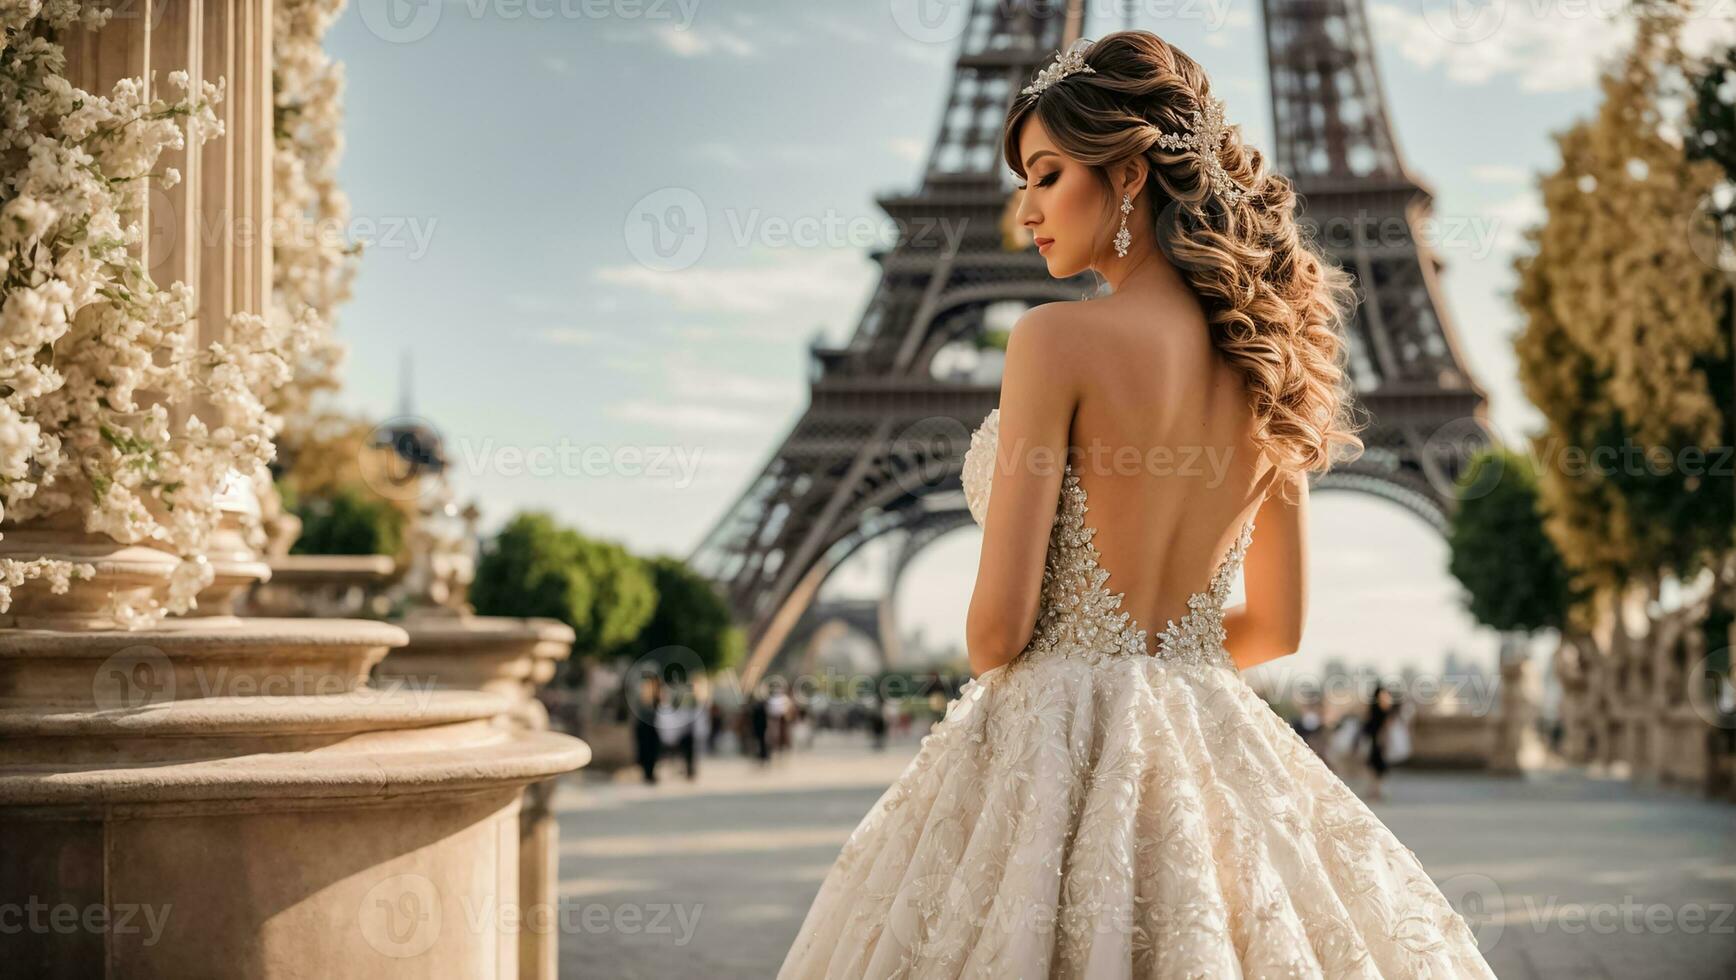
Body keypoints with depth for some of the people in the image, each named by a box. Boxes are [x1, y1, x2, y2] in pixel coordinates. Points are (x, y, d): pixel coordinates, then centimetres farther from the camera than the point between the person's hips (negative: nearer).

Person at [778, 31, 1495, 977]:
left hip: (1052, 746, -6)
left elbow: (998, 626, -14)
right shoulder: (1263, 358, 5)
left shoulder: (1059, 340, -13)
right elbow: (1276, 626, 12)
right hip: (1208, 746, 6)